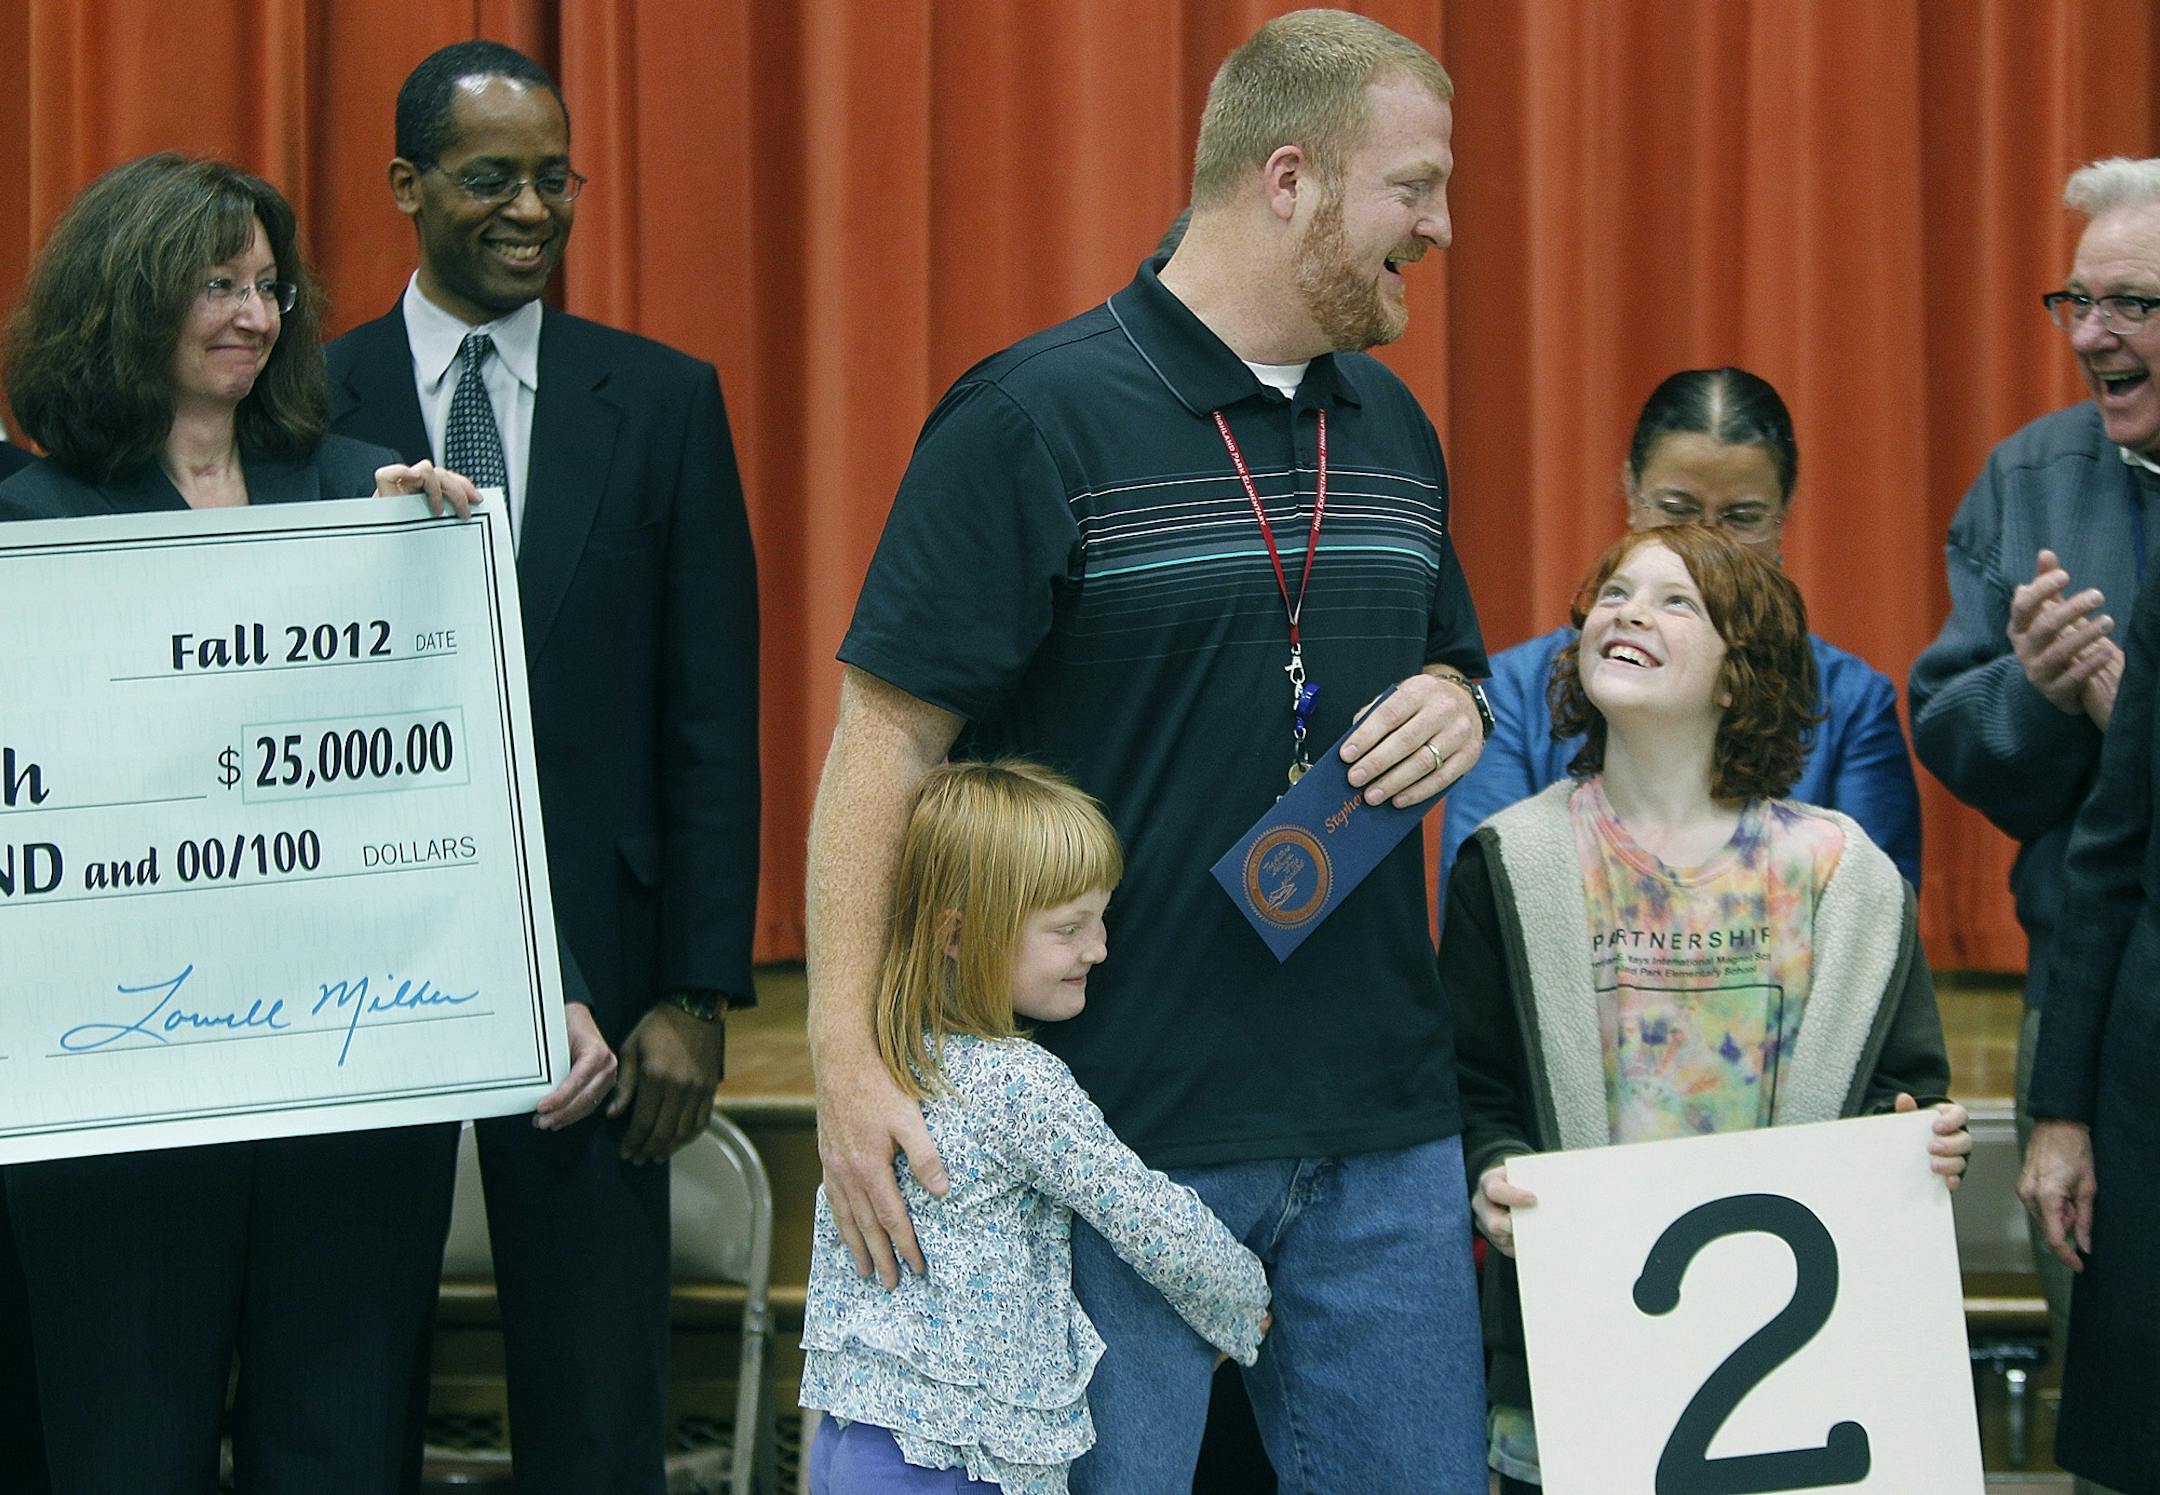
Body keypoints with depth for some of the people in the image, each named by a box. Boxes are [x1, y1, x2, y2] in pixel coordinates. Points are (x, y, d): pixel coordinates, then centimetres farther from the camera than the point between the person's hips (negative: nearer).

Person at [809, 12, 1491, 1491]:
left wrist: (1452, 709, 1)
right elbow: (889, 740, -11)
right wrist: (849, 1059, -19)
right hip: (1122, 1129, -6)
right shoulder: (1035, 418, -9)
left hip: (1380, 1122, 6)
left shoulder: (1391, 426, 12)